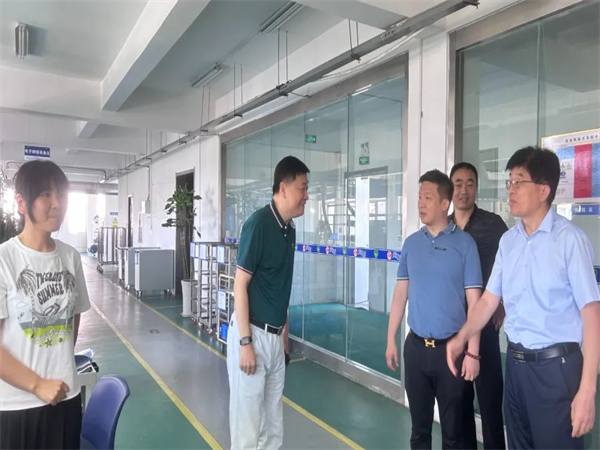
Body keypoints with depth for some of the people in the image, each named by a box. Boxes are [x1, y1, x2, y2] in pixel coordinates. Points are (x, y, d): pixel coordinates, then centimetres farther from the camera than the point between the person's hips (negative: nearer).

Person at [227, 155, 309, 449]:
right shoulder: (258, 224, -16)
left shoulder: (290, 230, 7)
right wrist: (245, 342, -18)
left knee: (273, 419, 18)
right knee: (248, 418, 6)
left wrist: (284, 331, 17)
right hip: (253, 334, -7)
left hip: (275, 336, 8)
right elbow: (240, 285, -16)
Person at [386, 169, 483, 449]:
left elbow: (474, 301, -7)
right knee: (419, 425, 17)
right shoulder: (411, 243, 4)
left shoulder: (464, 243, -7)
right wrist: (391, 340, 7)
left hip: (451, 347, -3)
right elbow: (401, 293, 8)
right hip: (415, 346, 3)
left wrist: (472, 352, -10)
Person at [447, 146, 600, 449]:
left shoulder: (569, 239, -15)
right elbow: (489, 300, 8)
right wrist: (461, 338, -4)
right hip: (515, 362, 6)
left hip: (556, 365, -6)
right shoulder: (508, 240, 4)